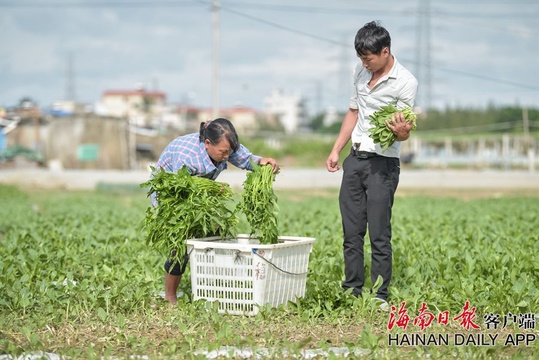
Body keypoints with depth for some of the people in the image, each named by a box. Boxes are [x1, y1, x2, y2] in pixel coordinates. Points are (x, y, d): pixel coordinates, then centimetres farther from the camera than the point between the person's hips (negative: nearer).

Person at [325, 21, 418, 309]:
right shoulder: (361, 70, 8)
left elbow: (403, 133, -11)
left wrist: (400, 131, -35)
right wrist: (336, 150, 17)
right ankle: (352, 292, 15)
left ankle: (381, 297, -2)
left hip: (382, 165, -7)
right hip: (355, 159, 7)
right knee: (351, 232, 8)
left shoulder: (405, 83, -12)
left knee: (379, 235, -8)